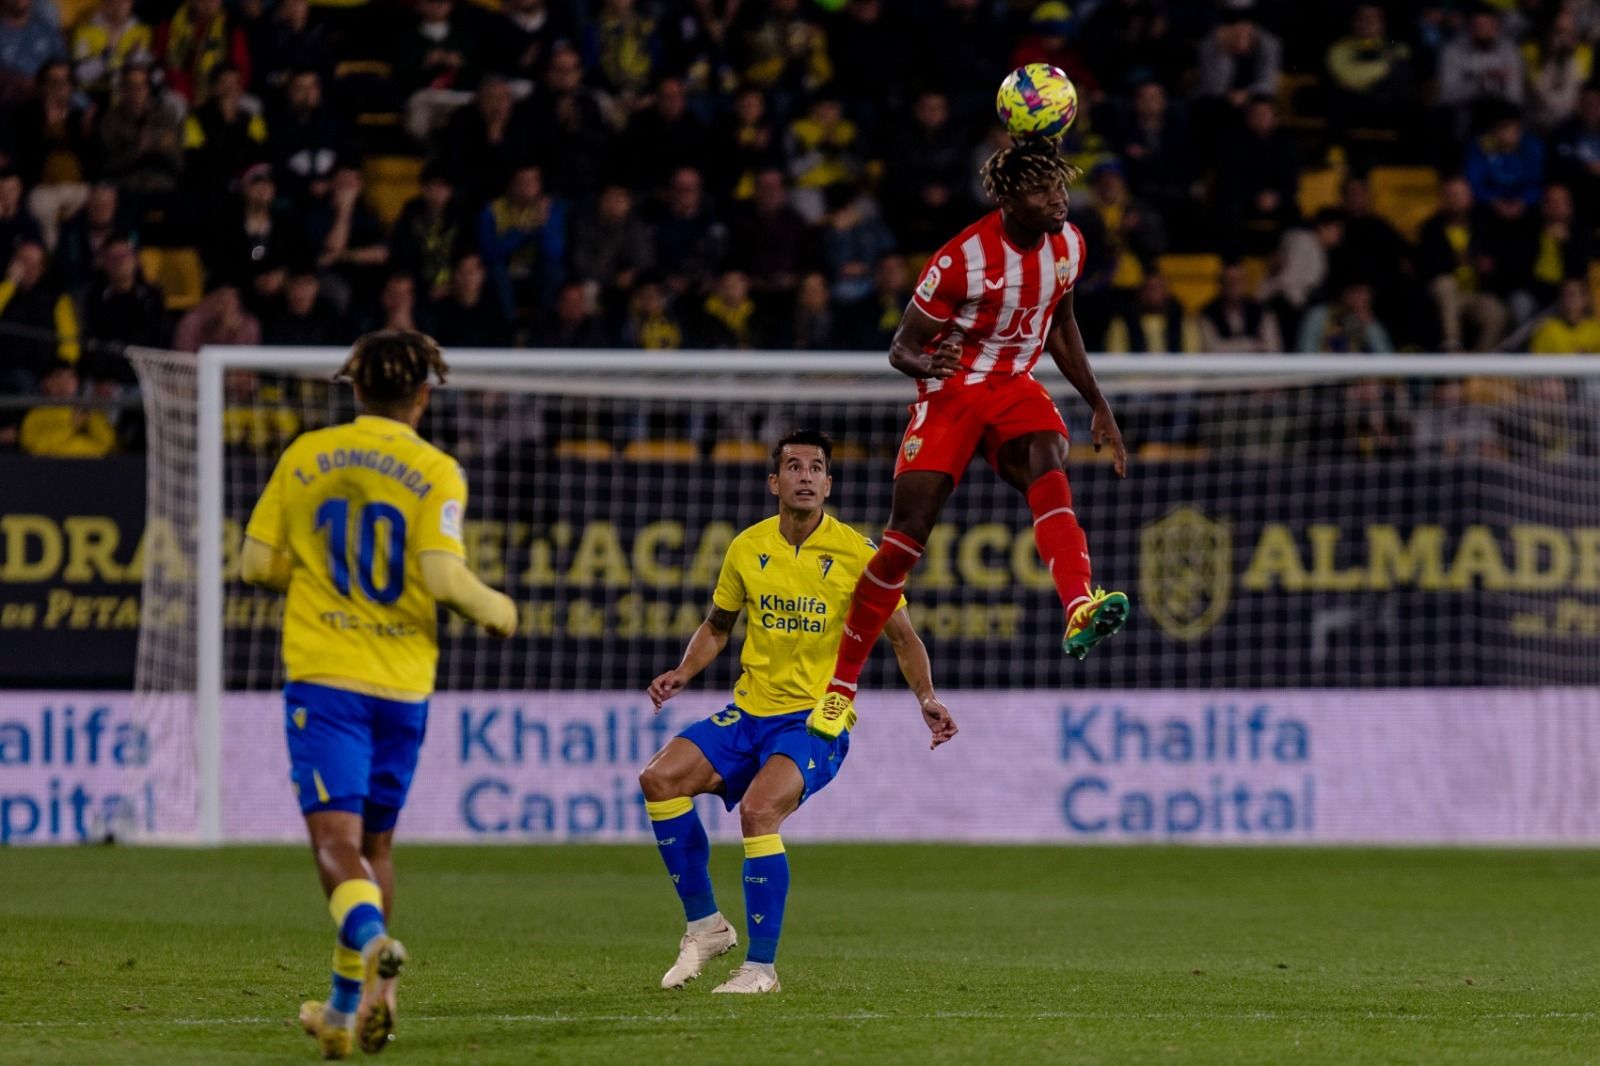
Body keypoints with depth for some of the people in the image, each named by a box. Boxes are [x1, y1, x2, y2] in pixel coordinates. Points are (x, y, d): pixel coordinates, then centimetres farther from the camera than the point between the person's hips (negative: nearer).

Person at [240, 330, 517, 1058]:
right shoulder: (435, 472, -2)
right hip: (401, 683, 1)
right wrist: (495, 610, 6)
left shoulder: (306, 457, 4)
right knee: (375, 844, 16)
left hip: (322, 674, -1)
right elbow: (444, 576, -13)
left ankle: (372, 943, -39)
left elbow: (258, 562, 6)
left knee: (336, 840, -9)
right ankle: (351, 1005, 21)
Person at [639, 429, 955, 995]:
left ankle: (761, 966, -18)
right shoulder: (747, 548, 5)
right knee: (660, 778, -15)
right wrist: (684, 671, 2)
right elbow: (718, 625, 20)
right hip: (749, 713, 5)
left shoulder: (857, 553, -6)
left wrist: (926, 698, -13)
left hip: (817, 720, -5)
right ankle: (705, 925, -1)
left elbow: (902, 637, 2)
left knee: (758, 809, -29)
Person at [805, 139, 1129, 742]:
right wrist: (928, 363, -36)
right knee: (906, 535, -11)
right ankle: (840, 688, 4)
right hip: (949, 391, -3)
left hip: (1015, 388, 3)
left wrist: (1099, 407, 20)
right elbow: (901, 350, -13)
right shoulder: (963, 258, -19)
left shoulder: (1068, 245, -2)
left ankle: (1079, 611, -55)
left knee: (1046, 463, -32)